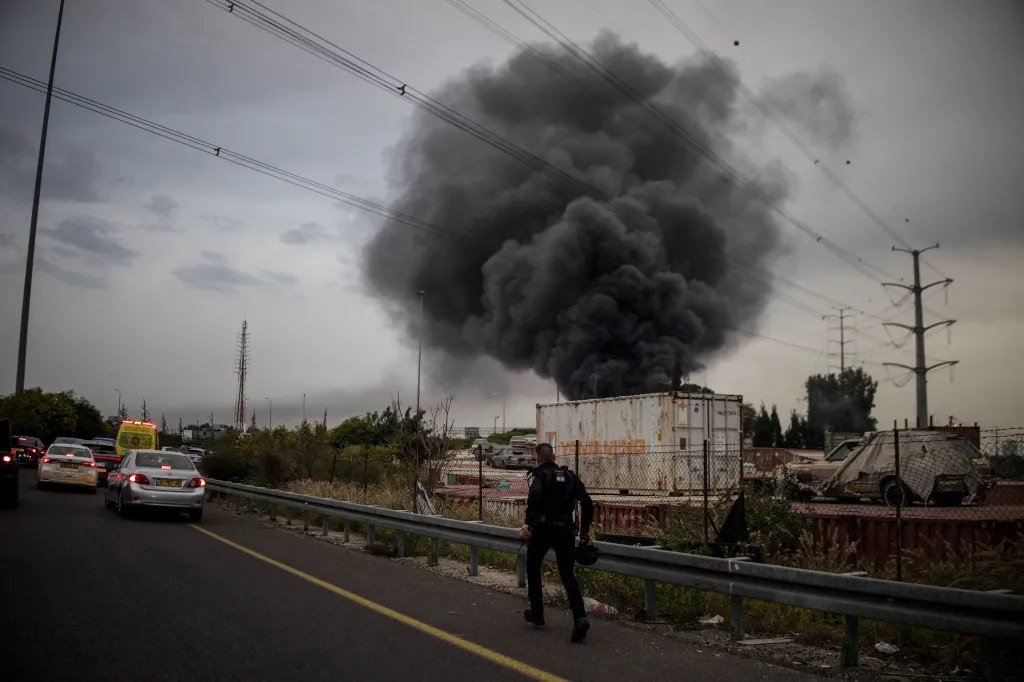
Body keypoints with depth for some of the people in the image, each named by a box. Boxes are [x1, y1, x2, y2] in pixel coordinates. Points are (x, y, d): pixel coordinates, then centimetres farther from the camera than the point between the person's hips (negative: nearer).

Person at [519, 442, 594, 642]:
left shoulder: (537, 474, -1)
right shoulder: (568, 475, 13)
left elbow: (535, 495, -24)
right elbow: (587, 502, 7)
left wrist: (527, 522, -27)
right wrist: (585, 529, 15)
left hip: (542, 528, -3)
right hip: (566, 529, 3)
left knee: (533, 569, 20)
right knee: (567, 575, 7)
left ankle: (537, 614, 27)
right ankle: (580, 617, -15)